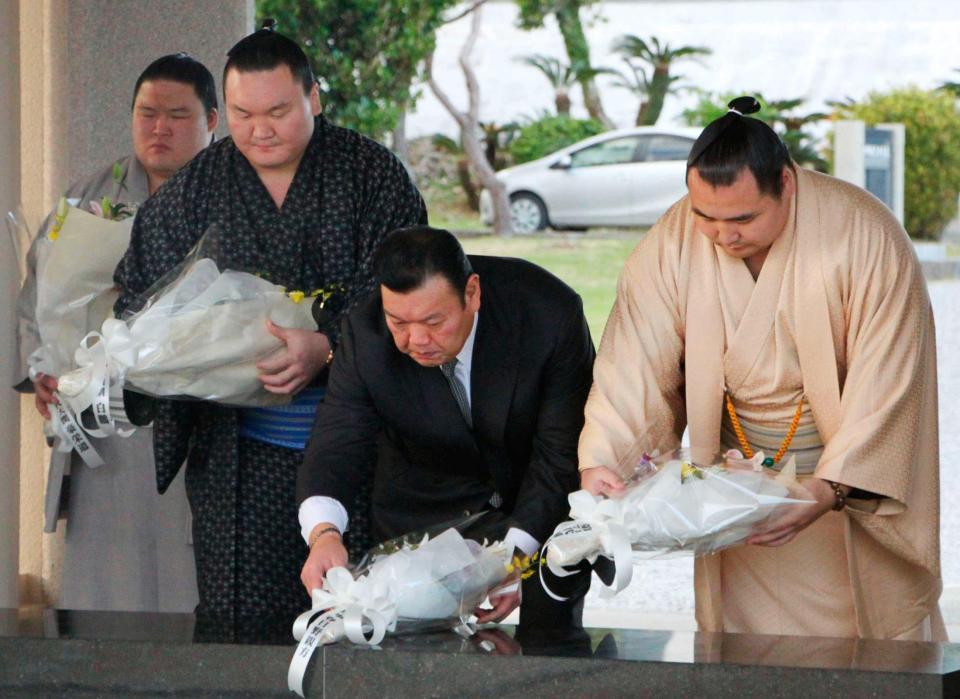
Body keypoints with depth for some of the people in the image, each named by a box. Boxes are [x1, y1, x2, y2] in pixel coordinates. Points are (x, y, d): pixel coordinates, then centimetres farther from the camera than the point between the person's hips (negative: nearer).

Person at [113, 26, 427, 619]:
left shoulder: (373, 176, 1)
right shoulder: (193, 191, 9)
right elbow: (141, 301, 12)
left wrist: (328, 348, -25)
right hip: (236, 453, 2)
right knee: (240, 621, -2)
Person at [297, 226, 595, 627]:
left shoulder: (550, 314, -28)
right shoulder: (365, 336, -22)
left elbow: (562, 456, -24)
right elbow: (336, 448, -25)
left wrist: (519, 551, -35)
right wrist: (323, 532, -47)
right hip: (424, 519, 1)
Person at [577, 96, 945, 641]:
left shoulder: (866, 237, -21)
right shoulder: (673, 245, -12)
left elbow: (884, 387, -22)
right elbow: (635, 366, -13)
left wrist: (830, 489, -30)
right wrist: (601, 463, -29)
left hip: (859, 482, -2)